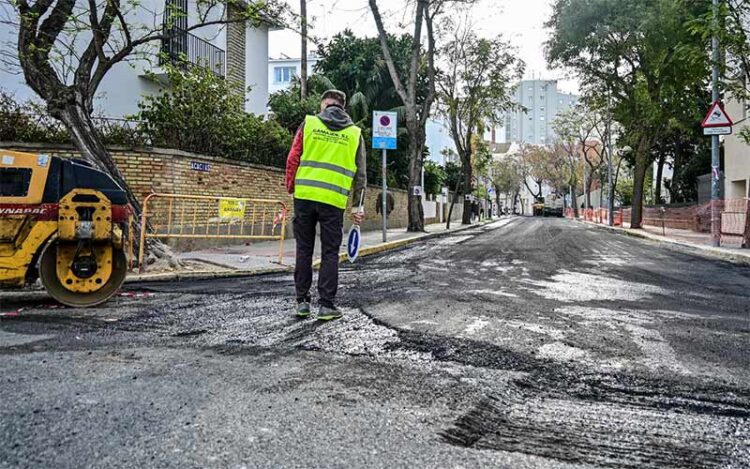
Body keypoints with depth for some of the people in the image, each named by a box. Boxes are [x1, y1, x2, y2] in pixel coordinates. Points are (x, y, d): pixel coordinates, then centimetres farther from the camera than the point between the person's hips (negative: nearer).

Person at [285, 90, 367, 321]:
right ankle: (326, 305, 6)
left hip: (304, 196, 1)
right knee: (330, 253, 6)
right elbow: (360, 173, 7)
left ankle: (302, 301, 15)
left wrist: (291, 188, 13)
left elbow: (292, 159, 2)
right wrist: (357, 206, 10)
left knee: (304, 250, 11)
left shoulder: (309, 123, 6)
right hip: (334, 200, 0)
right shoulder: (354, 133, 9)